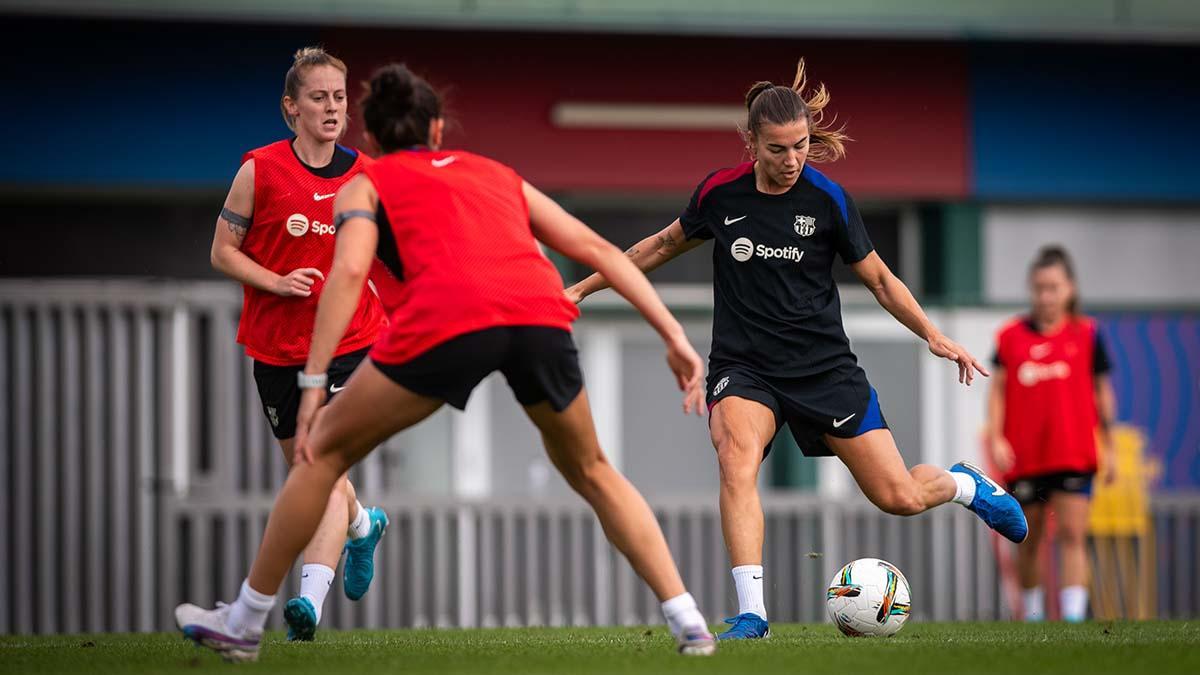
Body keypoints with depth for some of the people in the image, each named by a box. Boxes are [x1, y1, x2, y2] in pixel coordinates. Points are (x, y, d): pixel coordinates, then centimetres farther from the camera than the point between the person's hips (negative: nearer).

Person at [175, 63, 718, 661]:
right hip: (543, 313, 3)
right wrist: (673, 334, 25)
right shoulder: (498, 175, 36)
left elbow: (349, 270, 5)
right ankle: (689, 623, 20)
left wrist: (314, 384, 0)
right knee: (591, 472, 28)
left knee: (325, 453, 18)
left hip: (445, 316, -3)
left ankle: (244, 624, 22)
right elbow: (596, 248, 28)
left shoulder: (366, 184, 25)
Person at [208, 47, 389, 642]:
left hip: (347, 345, -1)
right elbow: (223, 252, -2)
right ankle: (362, 525, 48)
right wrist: (279, 282, -17)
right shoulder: (260, 170, -6)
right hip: (276, 347, 2)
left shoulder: (366, 176, -1)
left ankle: (311, 597, -26)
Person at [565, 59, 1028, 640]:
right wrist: (585, 287, 19)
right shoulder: (719, 193, -3)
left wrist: (934, 336, -7)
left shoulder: (826, 198, -7)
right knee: (737, 461, -32)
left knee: (899, 498, -2)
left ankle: (966, 484, 34)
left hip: (823, 368, 0)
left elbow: (879, 279, 4)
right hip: (743, 368, 0)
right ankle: (751, 613, -33)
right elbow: (664, 245, 17)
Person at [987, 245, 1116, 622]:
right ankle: (1032, 616, 22)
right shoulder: (1011, 336, 4)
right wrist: (996, 438, -9)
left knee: (1072, 535, -12)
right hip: (1023, 457, 2)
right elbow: (998, 389, 4)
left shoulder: (1086, 334, 4)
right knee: (1027, 541, 9)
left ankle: (1074, 616, -18)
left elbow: (1102, 392, 10)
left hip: (1073, 454, -1)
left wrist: (1108, 448, 11)